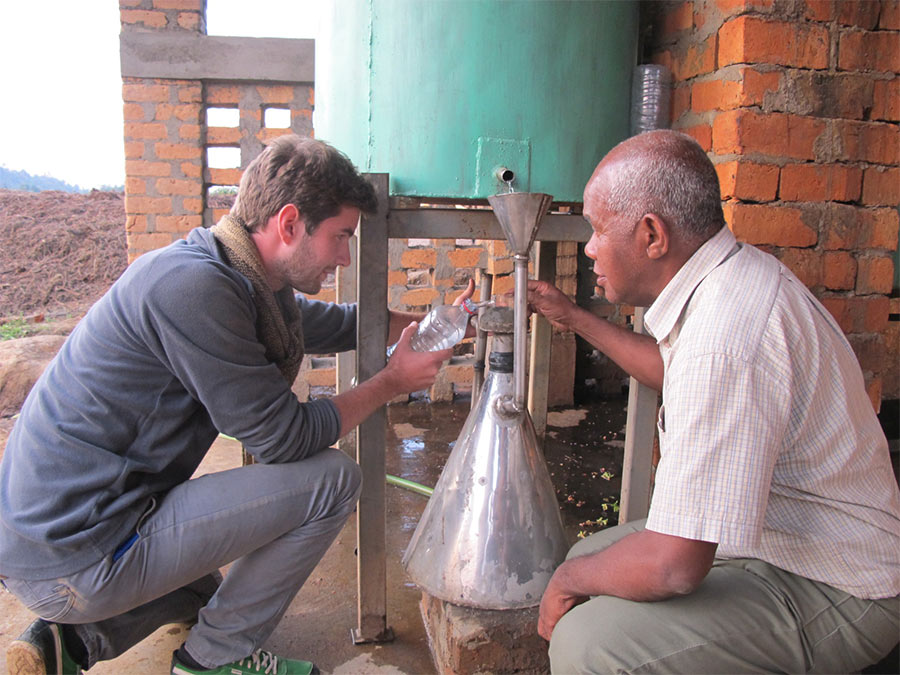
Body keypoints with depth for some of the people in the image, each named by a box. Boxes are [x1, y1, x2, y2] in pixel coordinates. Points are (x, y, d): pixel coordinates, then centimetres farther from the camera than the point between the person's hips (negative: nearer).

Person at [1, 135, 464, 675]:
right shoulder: (193, 287, -25)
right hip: (77, 558, -10)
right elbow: (286, 439, -19)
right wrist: (392, 382, -7)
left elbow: (340, 325, 22)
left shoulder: (247, 281, 5)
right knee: (333, 478, -12)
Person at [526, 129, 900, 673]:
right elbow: (677, 372, 23)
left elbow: (674, 565, -34)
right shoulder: (737, 272, 0)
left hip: (828, 595, -10)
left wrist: (570, 578, -13)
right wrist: (574, 319, 24)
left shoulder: (725, 333, -34)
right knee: (592, 557, 12)